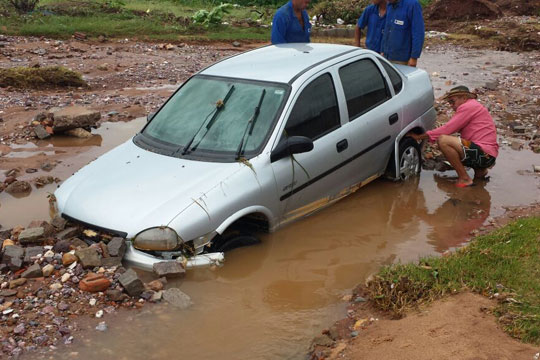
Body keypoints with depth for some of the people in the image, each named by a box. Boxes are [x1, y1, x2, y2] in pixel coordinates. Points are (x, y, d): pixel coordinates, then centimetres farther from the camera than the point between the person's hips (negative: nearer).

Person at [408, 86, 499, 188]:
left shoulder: (468, 106, -8)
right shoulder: (473, 106, 25)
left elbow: (447, 129, -12)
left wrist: (420, 136, -6)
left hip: (484, 154, -11)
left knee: (443, 140, -22)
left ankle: (464, 178, -14)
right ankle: (480, 170, 16)